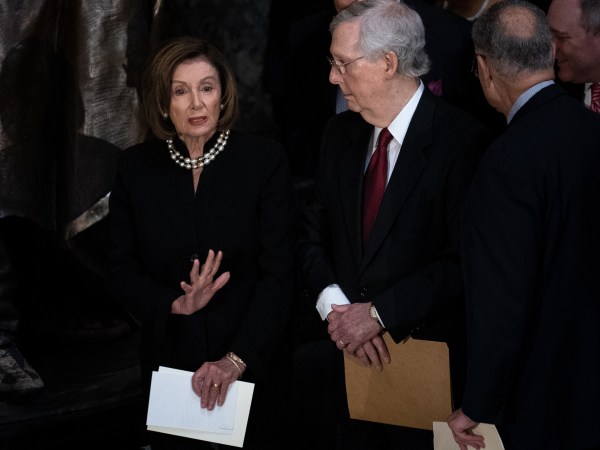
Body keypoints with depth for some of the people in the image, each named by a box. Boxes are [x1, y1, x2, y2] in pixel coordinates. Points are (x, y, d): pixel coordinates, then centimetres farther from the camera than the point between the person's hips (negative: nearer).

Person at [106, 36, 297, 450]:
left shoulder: (265, 160, -9)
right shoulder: (136, 167, -2)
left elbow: (279, 273, -11)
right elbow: (122, 269, 1)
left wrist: (237, 359, -20)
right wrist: (176, 305, -18)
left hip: (253, 361, -2)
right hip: (169, 361, 2)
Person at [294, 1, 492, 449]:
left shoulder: (462, 139, -12)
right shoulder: (341, 134, 10)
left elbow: (464, 260, -18)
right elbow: (312, 235, 10)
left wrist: (378, 313, -19)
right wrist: (335, 307, -8)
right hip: (348, 356, 5)